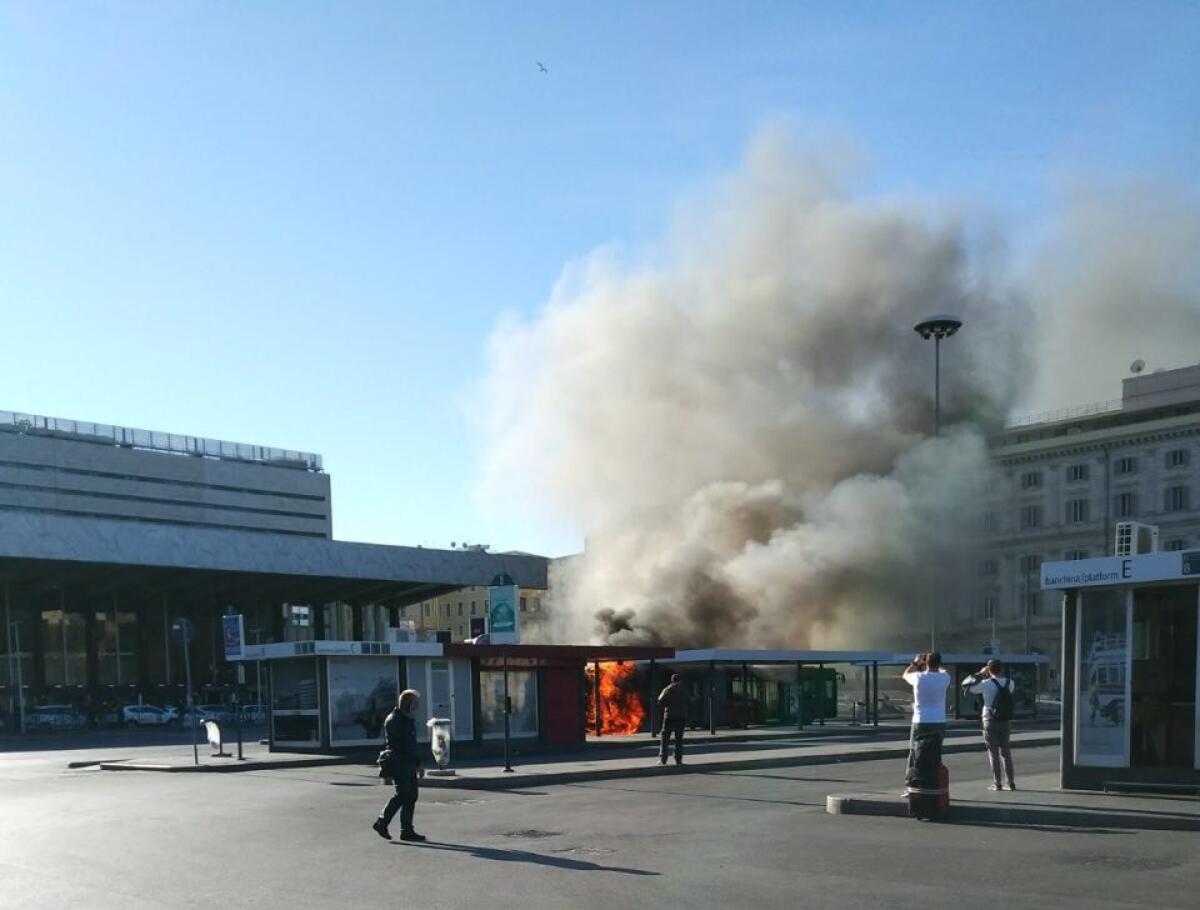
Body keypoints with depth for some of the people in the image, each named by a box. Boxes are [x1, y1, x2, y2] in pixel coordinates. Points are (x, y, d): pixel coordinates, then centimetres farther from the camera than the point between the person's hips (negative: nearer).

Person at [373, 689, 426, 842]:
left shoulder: (409, 720, 19)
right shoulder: (393, 720, -12)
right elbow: (393, 745, -19)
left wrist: (418, 765, 24)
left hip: (409, 765, 9)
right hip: (399, 764, -9)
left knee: (411, 795, 7)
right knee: (402, 794, -10)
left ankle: (407, 831, 10)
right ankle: (381, 823, 3)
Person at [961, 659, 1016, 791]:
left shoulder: (987, 684, -13)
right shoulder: (1010, 683, -1)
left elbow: (966, 684, -5)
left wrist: (980, 673, 2)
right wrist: (1001, 675, 15)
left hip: (991, 721, -4)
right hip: (1006, 721, 4)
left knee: (993, 752, 3)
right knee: (1005, 751, 13)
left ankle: (998, 783, 2)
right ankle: (1010, 782, 12)